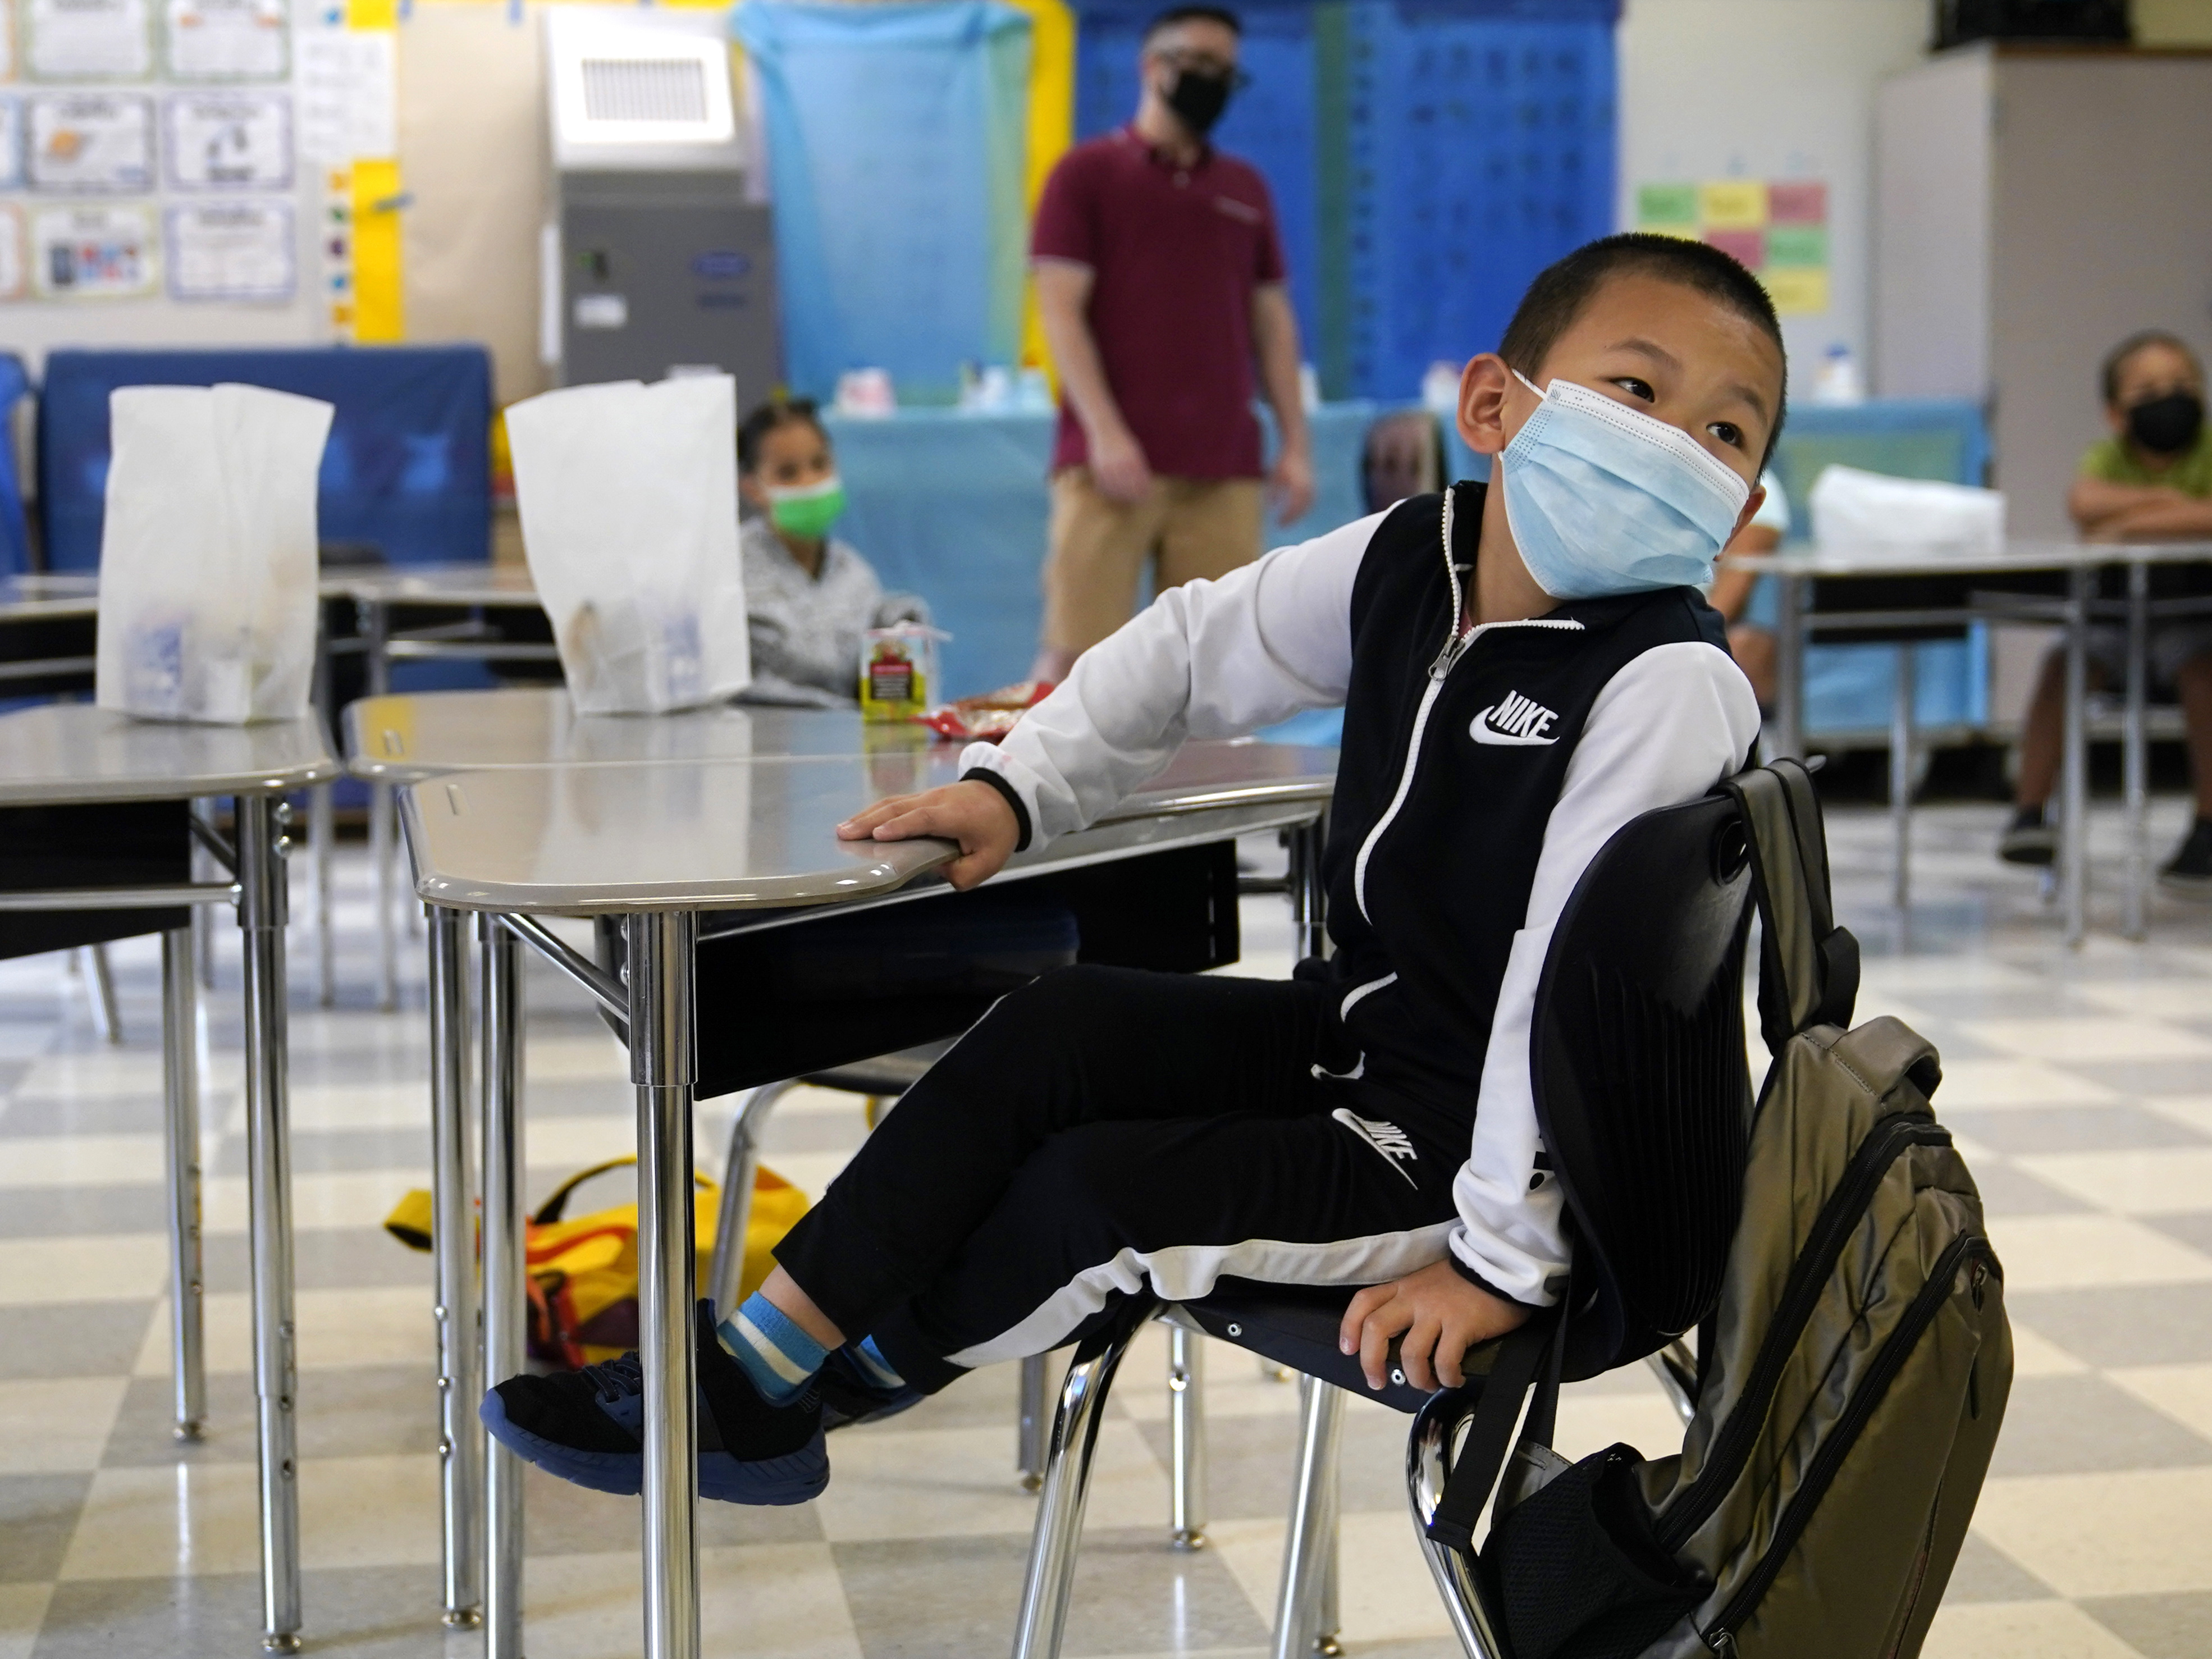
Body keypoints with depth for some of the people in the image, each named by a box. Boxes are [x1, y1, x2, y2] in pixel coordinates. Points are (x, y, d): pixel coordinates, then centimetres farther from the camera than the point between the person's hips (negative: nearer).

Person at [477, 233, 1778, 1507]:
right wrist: (1019, 785, 2)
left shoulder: (1669, 681, -26)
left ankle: (791, 1401, 11)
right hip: (1355, 1026, 8)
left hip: (1457, 1139, -8)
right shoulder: (1402, 562, -3)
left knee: (1100, 1195, -14)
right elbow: (1197, 649, 12)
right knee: (1058, 1027, -2)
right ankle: (761, 1350, 4)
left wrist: (1506, 1258, -27)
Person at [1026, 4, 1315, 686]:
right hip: (1116, 462, -4)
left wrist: (1296, 443, 9)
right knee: (1074, 651, -7)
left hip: (1225, 469, 4)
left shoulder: (1245, 190, 17)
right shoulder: (1089, 173, 5)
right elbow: (1060, 309, -3)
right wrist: (1104, 431, -14)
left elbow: (1272, 320, 18)